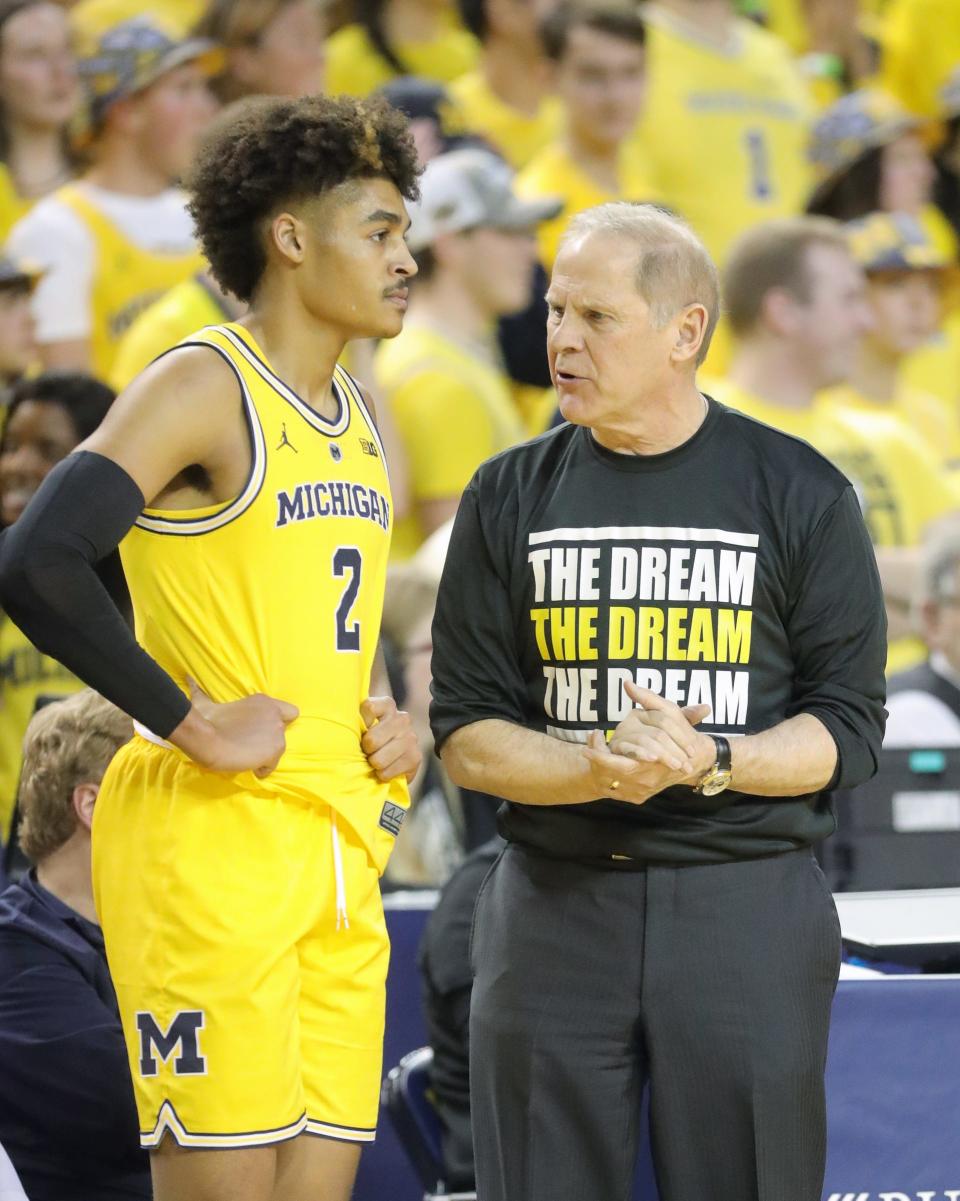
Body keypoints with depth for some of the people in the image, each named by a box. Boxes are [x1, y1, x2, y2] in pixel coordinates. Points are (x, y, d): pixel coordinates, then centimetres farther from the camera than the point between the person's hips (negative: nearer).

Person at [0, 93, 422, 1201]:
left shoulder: (353, 419, 17)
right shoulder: (204, 386, -9)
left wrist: (382, 727, 12)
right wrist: (194, 725, -19)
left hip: (339, 848, 8)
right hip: (208, 833, -8)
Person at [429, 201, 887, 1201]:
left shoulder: (799, 494, 2)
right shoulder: (511, 497, 7)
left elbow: (849, 725, -1)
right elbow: (464, 733, 3)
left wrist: (709, 762, -19)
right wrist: (598, 767, -16)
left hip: (747, 914, -2)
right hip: (553, 903, 2)